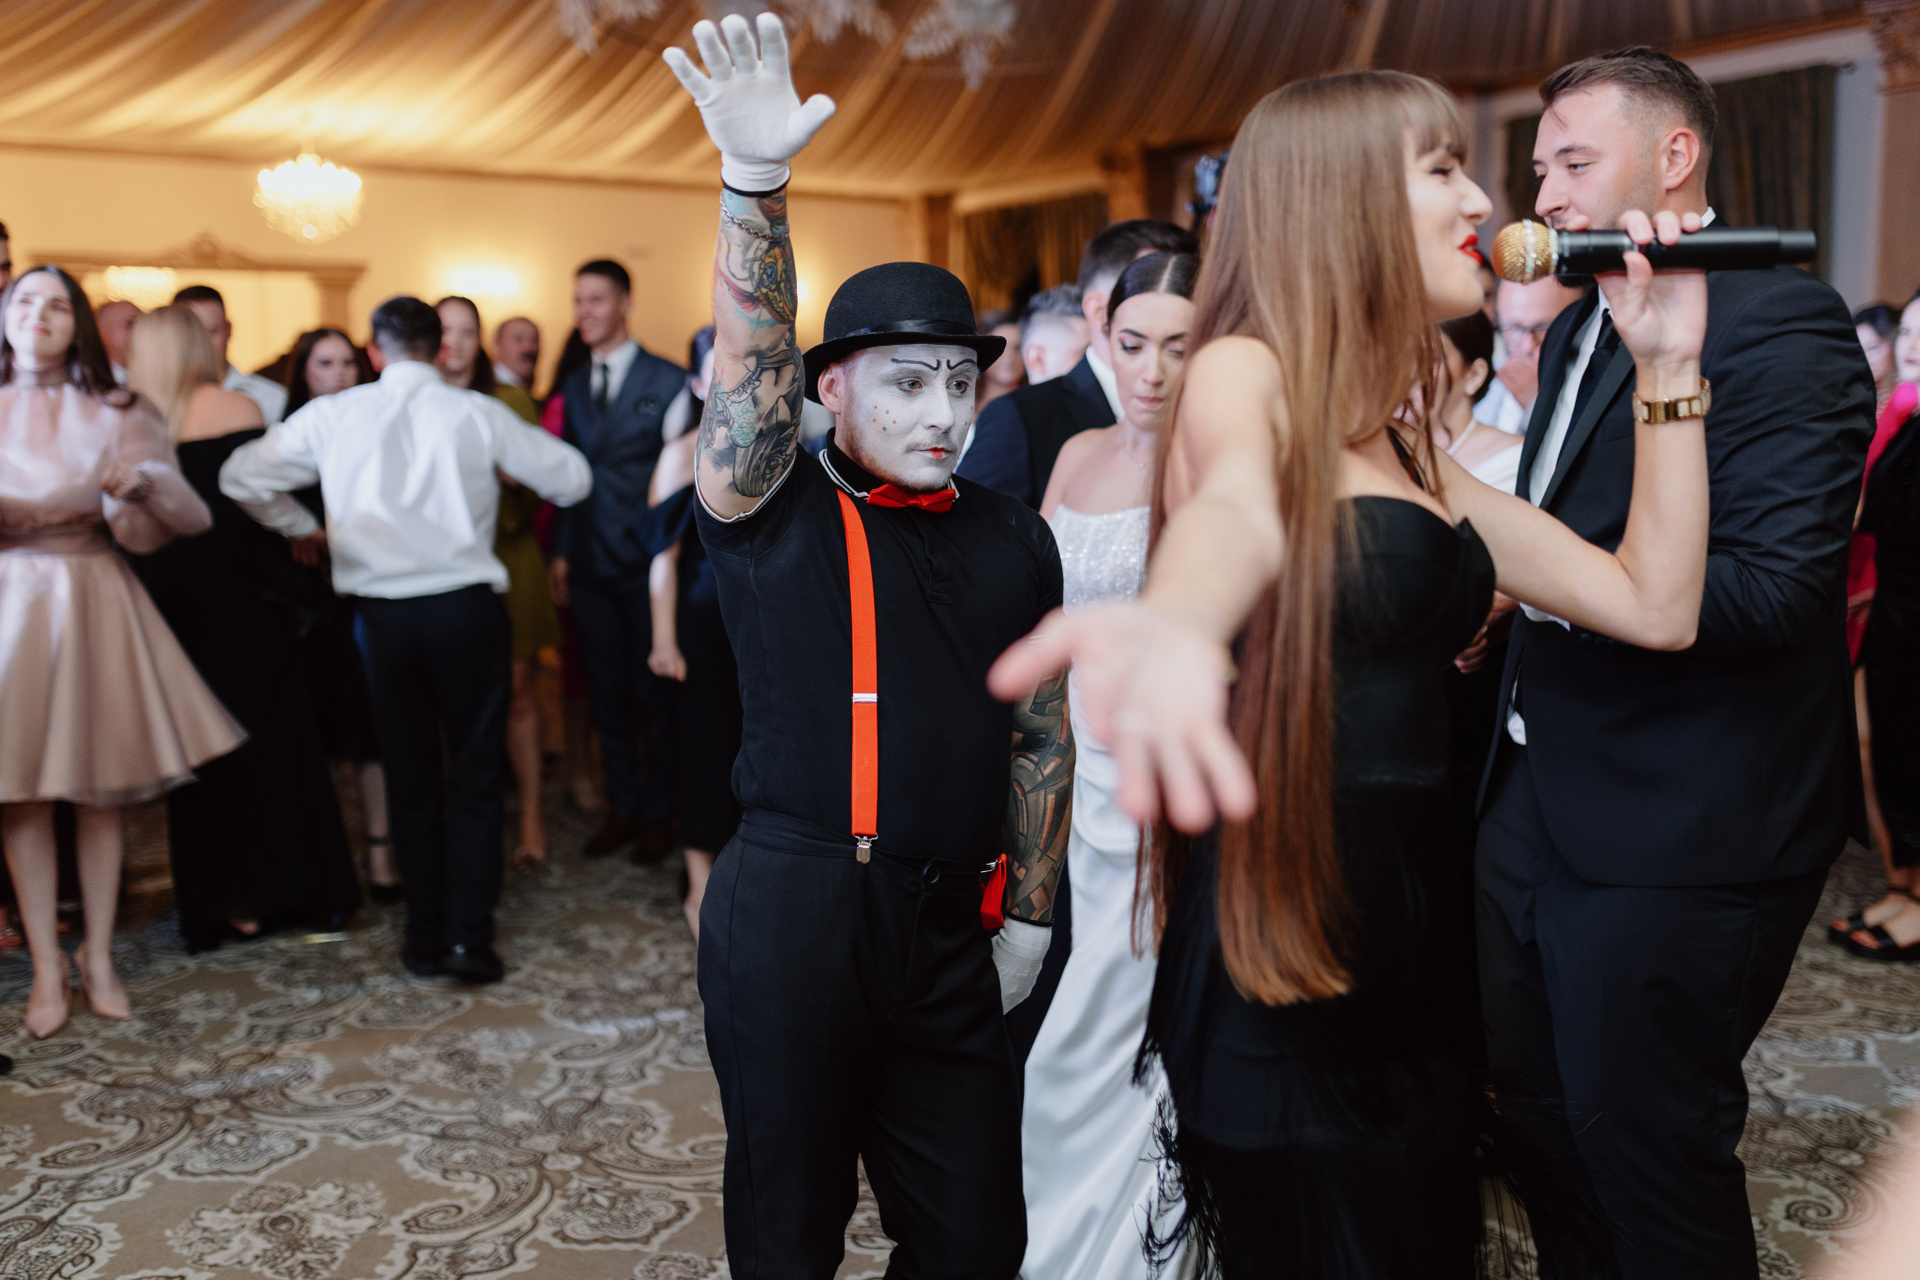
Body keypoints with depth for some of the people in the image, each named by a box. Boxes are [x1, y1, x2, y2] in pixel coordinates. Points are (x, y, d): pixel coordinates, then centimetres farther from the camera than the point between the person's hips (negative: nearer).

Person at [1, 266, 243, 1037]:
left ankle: (98, 957, 17)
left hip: (95, 605, 1)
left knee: (101, 787, 5)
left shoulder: (116, 415, 7)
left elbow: (144, 535, -2)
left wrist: (131, 490, -22)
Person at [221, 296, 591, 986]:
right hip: (467, 606, -2)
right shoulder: (477, 414, -3)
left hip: (383, 613, 2)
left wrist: (305, 524, 20)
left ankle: (426, 939, 18)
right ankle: (469, 937, 2)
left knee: (410, 779, 12)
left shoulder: (332, 416, 1)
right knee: (476, 775, 7)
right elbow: (572, 478, 4)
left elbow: (242, 476, 7)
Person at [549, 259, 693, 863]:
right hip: (590, 565, 5)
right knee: (606, 693, 10)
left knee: (652, 693, 4)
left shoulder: (668, 382, -4)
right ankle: (622, 806, 23)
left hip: (647, 564, -5)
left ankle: (658, 812, 18)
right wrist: (561, 552, 9)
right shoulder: (573, 388, 13)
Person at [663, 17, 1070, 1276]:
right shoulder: (775, 513, -2)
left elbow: (1042, 732, 12)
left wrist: (1028, 914, 11)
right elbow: (753, 355, -19)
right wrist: (755, 179, -33)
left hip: (952, 932, 4)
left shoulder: (1013, 539, 8)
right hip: (792, 911, -3)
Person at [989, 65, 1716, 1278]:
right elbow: (1234, 515, -34)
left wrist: (1666, 368, 5)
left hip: (1419, 937, 8)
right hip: (1289, 955, -8)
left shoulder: (1407, 449, 14)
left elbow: (1655, 605, 11)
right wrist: (1174, 626, -57)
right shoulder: (1247, 375, -8)